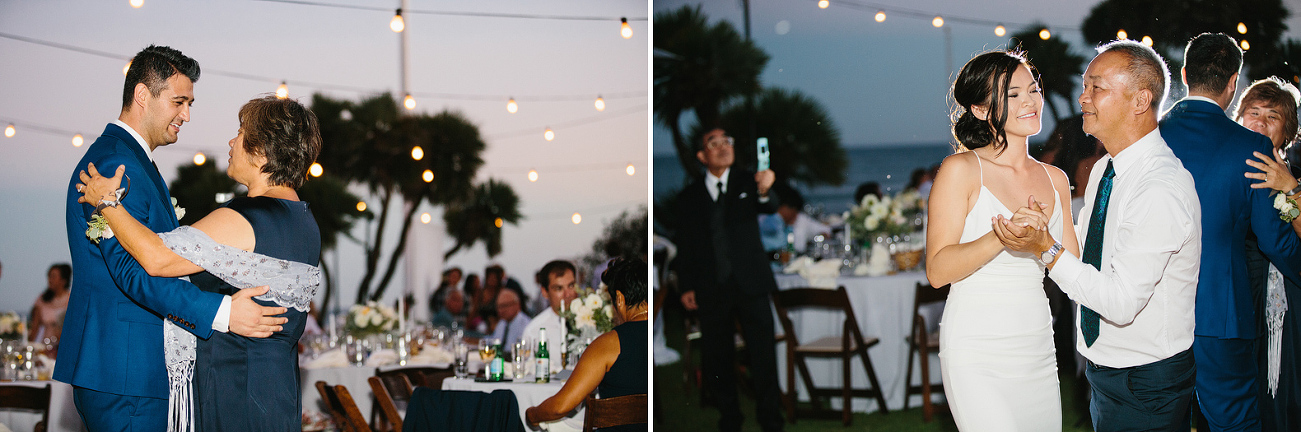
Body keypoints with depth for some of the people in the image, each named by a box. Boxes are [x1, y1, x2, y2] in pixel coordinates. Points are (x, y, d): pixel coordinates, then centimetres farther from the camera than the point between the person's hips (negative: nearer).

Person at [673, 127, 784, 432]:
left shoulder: (747, 183, 5)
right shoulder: (689, 197, 7)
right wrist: (687, 287, 1)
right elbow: (685, 246, 8)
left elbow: (770, 208, -14)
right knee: (718, 360, 7)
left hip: (750, 284, -1)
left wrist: (764, 191, -38)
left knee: (764, 357, -4)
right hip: (711, 290, 1)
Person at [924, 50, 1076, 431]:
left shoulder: (1055, 179, 12)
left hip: (1037, 353, 6)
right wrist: (1002, 238, -24)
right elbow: (938, 270, -12)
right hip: (977, 355, -6)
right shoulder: (962, 171, -5)